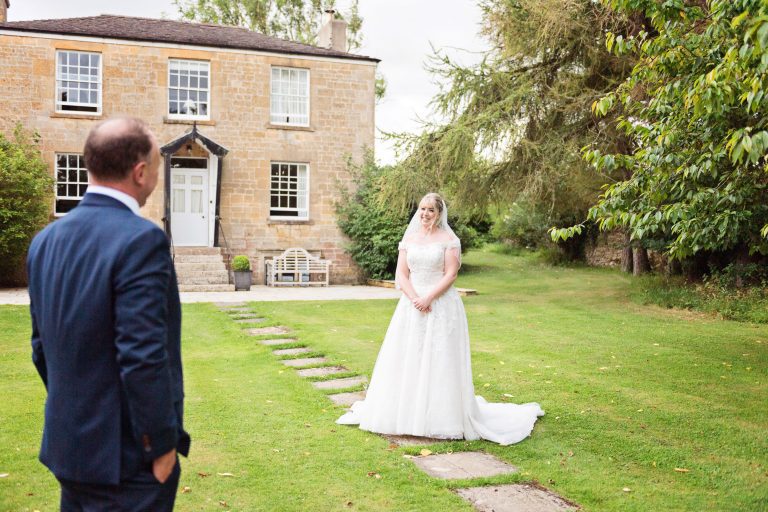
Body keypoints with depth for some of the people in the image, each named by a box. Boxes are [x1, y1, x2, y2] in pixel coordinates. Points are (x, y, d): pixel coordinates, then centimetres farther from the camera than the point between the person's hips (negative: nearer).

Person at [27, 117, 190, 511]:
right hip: (124, 455, -8)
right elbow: (142, 357, -25)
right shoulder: (140, 240, -21)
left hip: (68, 445, 8)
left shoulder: (46, 240, 4)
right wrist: (162, 445, -14)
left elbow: (43, 346, 10)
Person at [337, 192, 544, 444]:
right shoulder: (409, 239, 10)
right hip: (411, 306, 4)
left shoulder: (449, 239, 0)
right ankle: (405, 412, 18)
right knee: (407, 361, 6)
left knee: (440, 361, -4)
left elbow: (451, 275, -8)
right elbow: (401, 275, 4)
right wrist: (415, 299, -12)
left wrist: (428, 298, -17)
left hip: (441, 307, -4)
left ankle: (440, 417, 4)